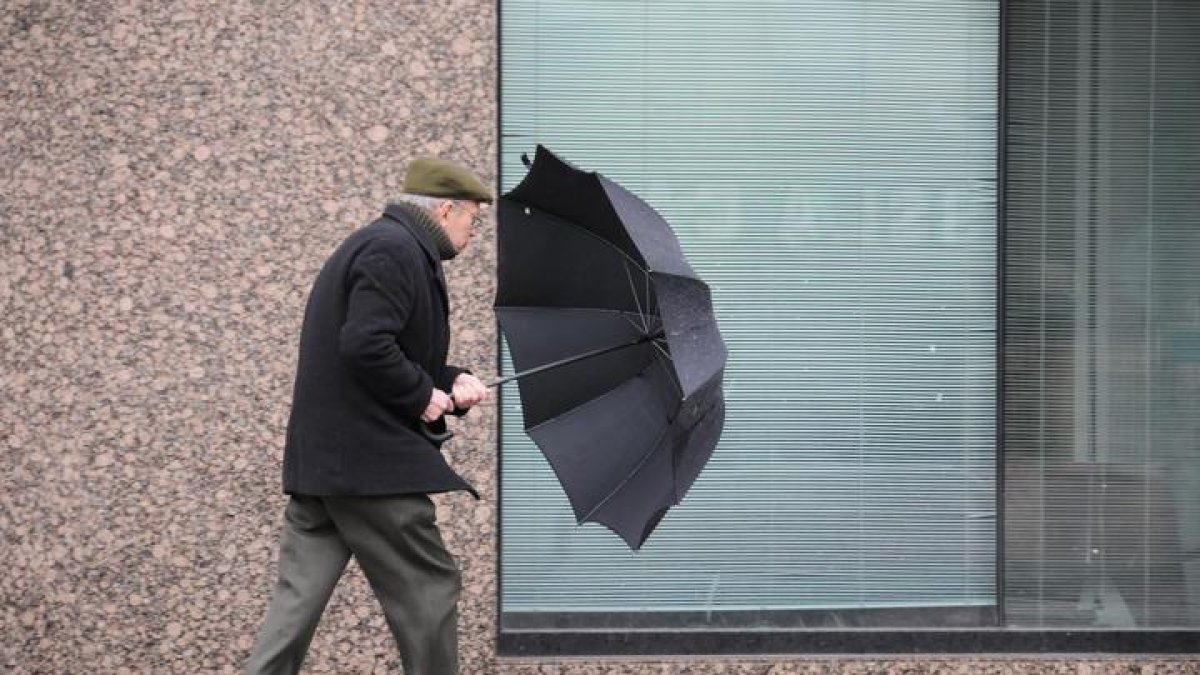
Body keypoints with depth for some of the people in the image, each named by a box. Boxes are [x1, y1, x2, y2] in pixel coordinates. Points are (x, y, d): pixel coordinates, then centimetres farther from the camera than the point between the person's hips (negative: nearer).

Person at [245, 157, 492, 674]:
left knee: (300, 596, 8)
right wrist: (423, 395, -13)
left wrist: (450, 381, 9)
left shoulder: (376, 243, 20)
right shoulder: (397, 250, -13)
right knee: (428, 590, 0)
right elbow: (367, 345, -25)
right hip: (370, 459, -10)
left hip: (319, 458, 10)